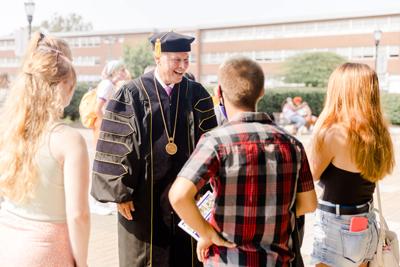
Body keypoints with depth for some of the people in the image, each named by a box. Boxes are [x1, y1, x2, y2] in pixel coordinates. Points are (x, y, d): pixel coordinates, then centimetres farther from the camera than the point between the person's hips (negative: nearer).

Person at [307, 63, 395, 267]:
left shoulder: (333, 134, -21)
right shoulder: (378, 133, 1)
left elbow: (310, 174, -8)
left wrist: (319, 127, -8)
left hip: (338, 227, -7)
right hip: (366, 226, 7)